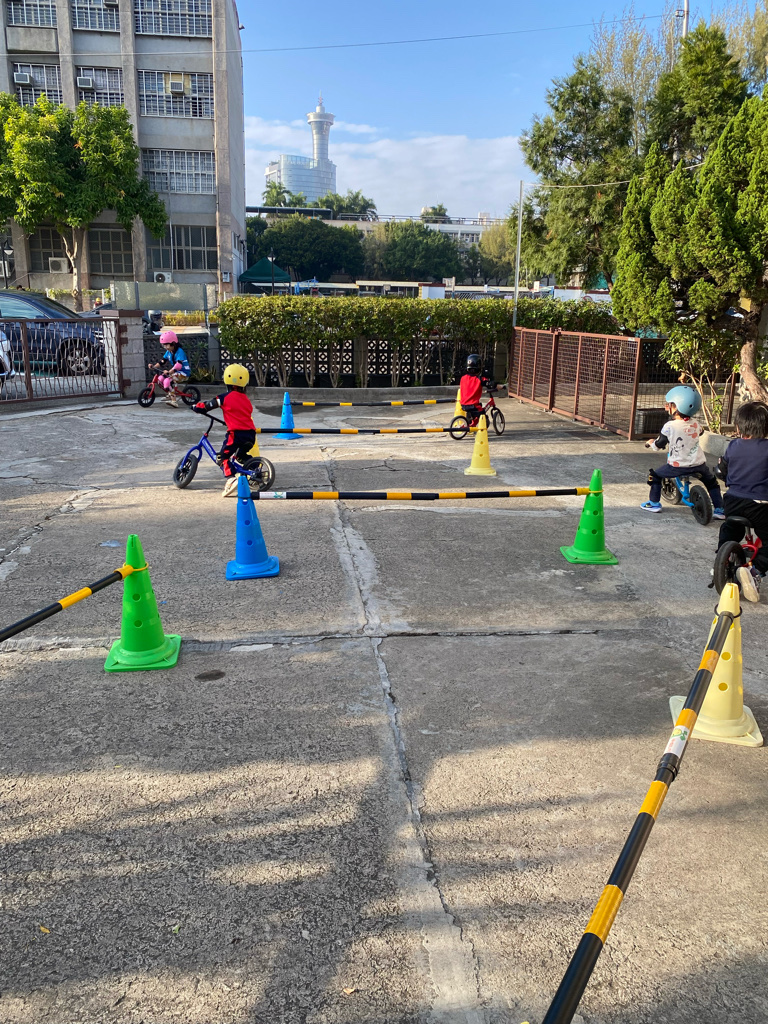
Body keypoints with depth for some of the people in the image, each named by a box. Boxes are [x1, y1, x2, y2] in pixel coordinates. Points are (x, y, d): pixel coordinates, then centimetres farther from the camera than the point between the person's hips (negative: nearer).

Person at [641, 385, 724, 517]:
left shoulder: (669, 426, -14)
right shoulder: (696, 424, 0)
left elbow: (658, 446, -3)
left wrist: (650, 443, 18)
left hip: (677, 466, -4)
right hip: (698, 465, 4)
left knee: (655, 475, 18)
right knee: (711, 481, 25)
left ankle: (654, 503, 21)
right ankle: (719, 509, 24)